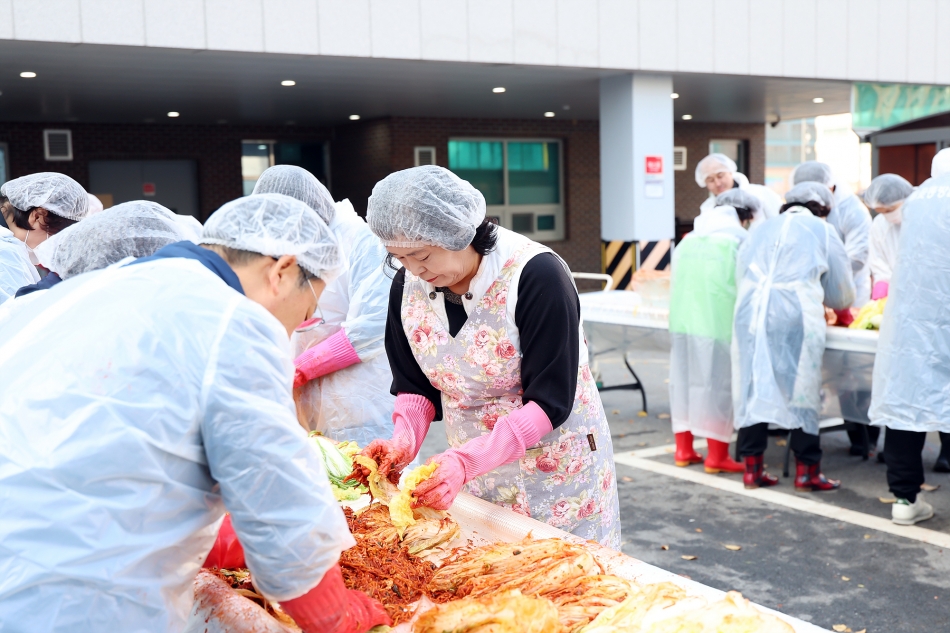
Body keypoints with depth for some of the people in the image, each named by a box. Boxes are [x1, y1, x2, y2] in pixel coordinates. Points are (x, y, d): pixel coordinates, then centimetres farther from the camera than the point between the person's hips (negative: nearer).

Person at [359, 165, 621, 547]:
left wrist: (466, 460, -33)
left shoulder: (536, 275, -24)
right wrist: (404, 441, -17)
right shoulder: (408, 286, -6)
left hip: (556, 470, -4)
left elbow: (549, 402, -24)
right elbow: (415, 386, 4)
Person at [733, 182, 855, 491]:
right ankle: (806, 471, 10)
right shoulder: (822, 231, 15)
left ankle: (752, 468, 11)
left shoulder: (761, 230, 24)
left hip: (750, 312, 3)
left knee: (753, 389, 7)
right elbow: (842, 295, 18)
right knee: (802, 392, 5)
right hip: (796, 316, -3)